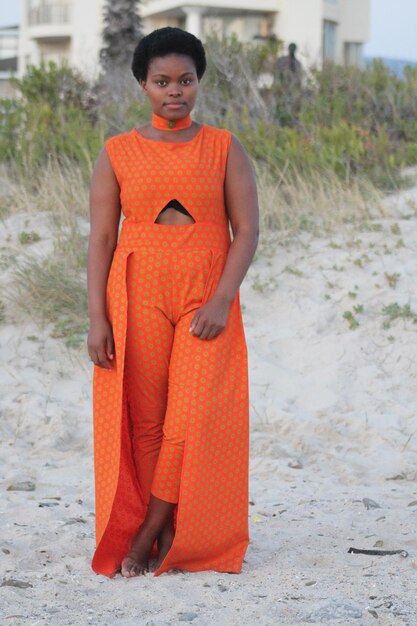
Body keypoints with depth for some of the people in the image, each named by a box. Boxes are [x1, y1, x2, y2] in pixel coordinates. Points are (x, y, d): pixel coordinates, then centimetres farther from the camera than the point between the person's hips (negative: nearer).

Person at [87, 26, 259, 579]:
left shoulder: (225, 149, 6)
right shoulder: (117, 154, 6)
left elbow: (247, 229, 1)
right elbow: (101, 238, 4)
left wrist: (222, 300, -12)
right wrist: (97, 318, -5)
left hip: (206, 299, 0)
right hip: (137, 296, 1)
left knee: (194, 415, -12)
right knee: (145, 420, -3)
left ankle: (150, 535, -2)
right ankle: (167, 537, 5)